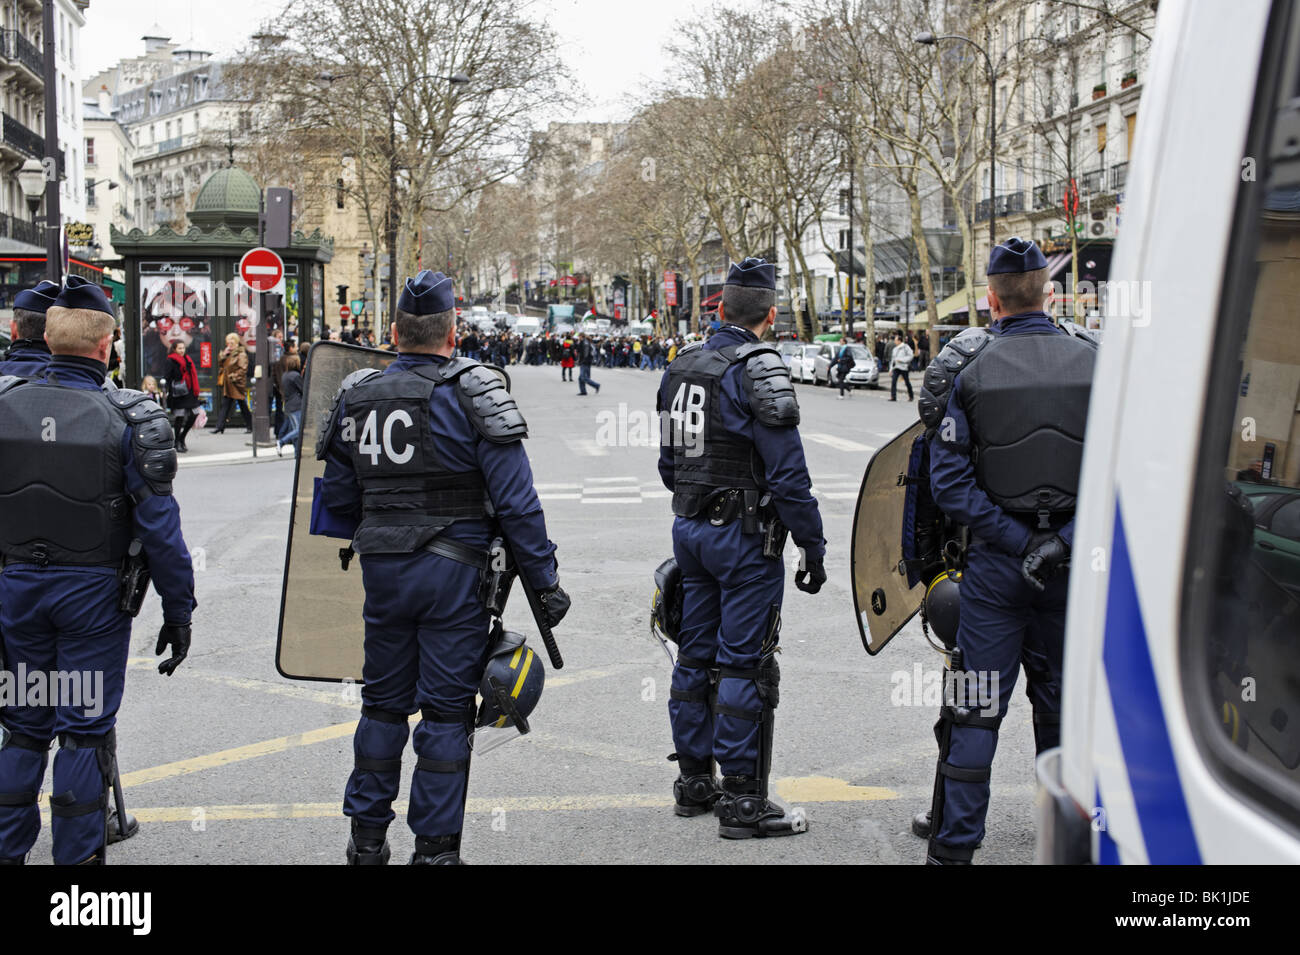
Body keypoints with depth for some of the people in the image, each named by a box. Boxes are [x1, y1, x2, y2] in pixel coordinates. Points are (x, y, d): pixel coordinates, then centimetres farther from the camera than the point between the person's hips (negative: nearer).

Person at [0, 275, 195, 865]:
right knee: (85, 729, 6)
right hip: (94, 590, -3)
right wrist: (178, 611, -5)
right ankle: (76, 856, 12)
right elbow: (159, 526, -12)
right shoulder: (126, 419, -13)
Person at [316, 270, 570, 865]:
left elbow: (336, 497, 12)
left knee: (383, 701, 17)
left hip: (382, 569, 5)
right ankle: (435, 846, 7)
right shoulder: (472, 394, -9)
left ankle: (367, 837, 25)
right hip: (454, 570, -4)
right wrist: (545, 581, -8)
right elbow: (516, 501, -13)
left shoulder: (357, 397, 5)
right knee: (446, 709, 3)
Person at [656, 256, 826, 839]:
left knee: (695, 655, 14)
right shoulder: (757, 370, -15)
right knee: (744, 665, -3)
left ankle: (693, 781, 24)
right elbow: (788, 473, -18)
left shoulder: (680, 367, 9)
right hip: (745, 537, -8)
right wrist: (813, 548, -13)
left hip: (689, 528, 8)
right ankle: (742, 800, 1)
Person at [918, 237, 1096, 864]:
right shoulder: (1092, 364, -2)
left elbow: (950, 484, -11)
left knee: (975, 710, 5)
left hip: (997, 562, -2)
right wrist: (1062, 542, -8)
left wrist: (1018, 542, -9)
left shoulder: (970, 372, -7)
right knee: (1061, 704, 16)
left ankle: (954, 845, 8)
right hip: (1070, 565, 2)